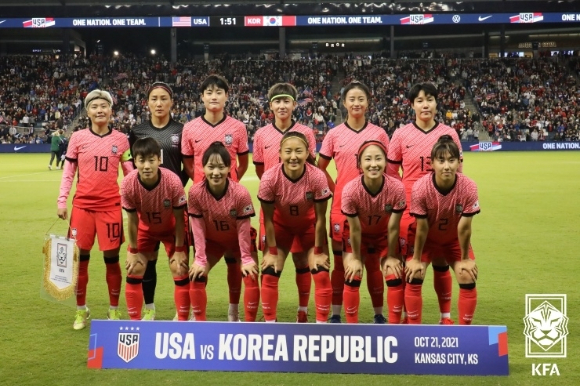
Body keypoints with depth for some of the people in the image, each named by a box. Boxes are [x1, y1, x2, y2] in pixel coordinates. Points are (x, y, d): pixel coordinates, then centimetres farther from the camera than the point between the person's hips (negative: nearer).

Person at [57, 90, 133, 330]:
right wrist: (62, 200, -1)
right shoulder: (78, 138, 2)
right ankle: (81, 310, 20)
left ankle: (114, 310, 18)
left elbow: (130, 172, 7)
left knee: (112, 258, 4)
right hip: (82, 205, 0)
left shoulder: (120, 139, 3)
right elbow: (68, 172, 6)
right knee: (80, 257, 4)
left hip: (111, 206, 0)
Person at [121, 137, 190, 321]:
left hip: (172, 228, -2)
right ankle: (134, 323, 14)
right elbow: (132, 220, -15)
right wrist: (133, 251, -7)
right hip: (145, 228, 2)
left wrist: (179, 250, -14)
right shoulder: (128, 184, -30)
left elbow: (179, 219, -20)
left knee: (180, 271, -8)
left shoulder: (173, 181, -35)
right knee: (134, 271, -1)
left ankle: (182, 322, 6)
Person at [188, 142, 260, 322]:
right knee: (196, 277, -6)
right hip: (212, 240, 2)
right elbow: (198, 228, -19)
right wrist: (200, 259, -17)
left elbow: (243, 229, -22)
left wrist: (246, 258, -16)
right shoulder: (195, 192, -27)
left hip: (240, 240, -2)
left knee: (251, 277, -13)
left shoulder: (241, 193, -32)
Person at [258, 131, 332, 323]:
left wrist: (318, 252, -11)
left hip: (309, 225, 0)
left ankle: (321, 325, 6)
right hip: (281, 224, 1)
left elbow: (320, 219, -18)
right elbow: (268, 219, -17)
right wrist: (272, 252, -10)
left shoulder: (317, 177, -32)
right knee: (269, 273, -5)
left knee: (322, 274, -9)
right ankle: (269, 325, 10)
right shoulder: (269, 178, -31)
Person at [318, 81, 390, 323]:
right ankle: (335, 314, 14)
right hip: (342, 206, 0)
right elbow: (320, 169, 10)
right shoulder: (334, 135, 2)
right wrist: (336, 190, 0)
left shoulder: (379, 134, 2)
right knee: (340, 261, 5)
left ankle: (379, 314, 18)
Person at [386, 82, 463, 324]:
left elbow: (457, 173, 9)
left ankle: (446, 315, 20)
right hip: (409, 209, 0)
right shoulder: (401, 134, 2)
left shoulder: (449, 134, 3)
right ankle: (407, 315, 12)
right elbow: (390, 173, 7)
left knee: (441, 262, 8)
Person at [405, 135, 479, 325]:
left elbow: (464, 227, -20)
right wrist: (416, 259, -12)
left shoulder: (469, 188, -30)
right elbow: (421, 228, -21)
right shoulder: (420, 188, -33)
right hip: (427, 240, -1)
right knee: (414, 276, -12)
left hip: (455, 240, 1)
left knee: (468, 278, -9)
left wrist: (465, 258, -10)